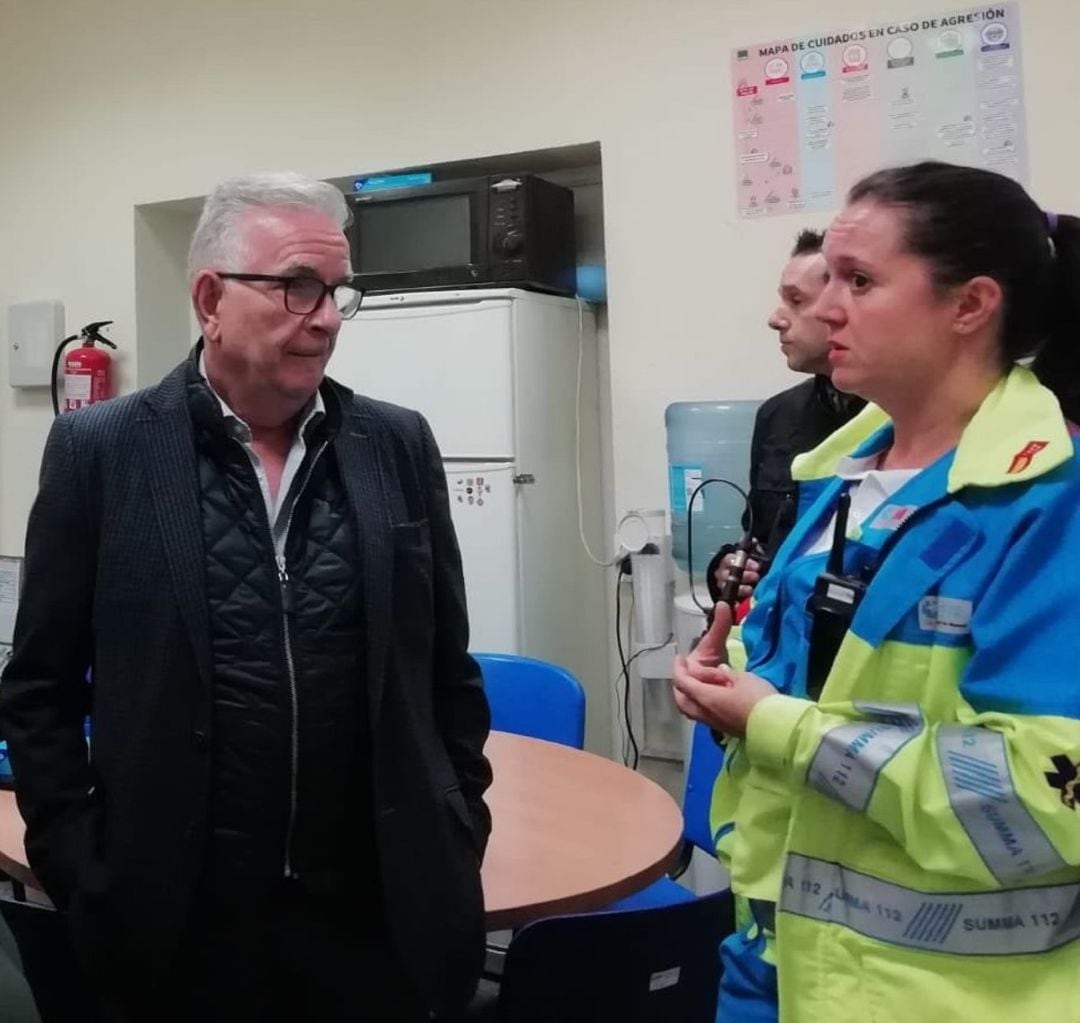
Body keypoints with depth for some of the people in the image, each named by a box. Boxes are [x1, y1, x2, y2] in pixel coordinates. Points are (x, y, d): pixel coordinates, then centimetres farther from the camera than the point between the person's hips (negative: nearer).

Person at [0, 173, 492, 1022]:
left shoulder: (399, 446, 2)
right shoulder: (101, 451, -4)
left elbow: (449, 675, 7)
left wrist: (457, 849, 4)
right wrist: (84, 876, -4)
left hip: (379, 915, 2)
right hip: (181, 922, -1)